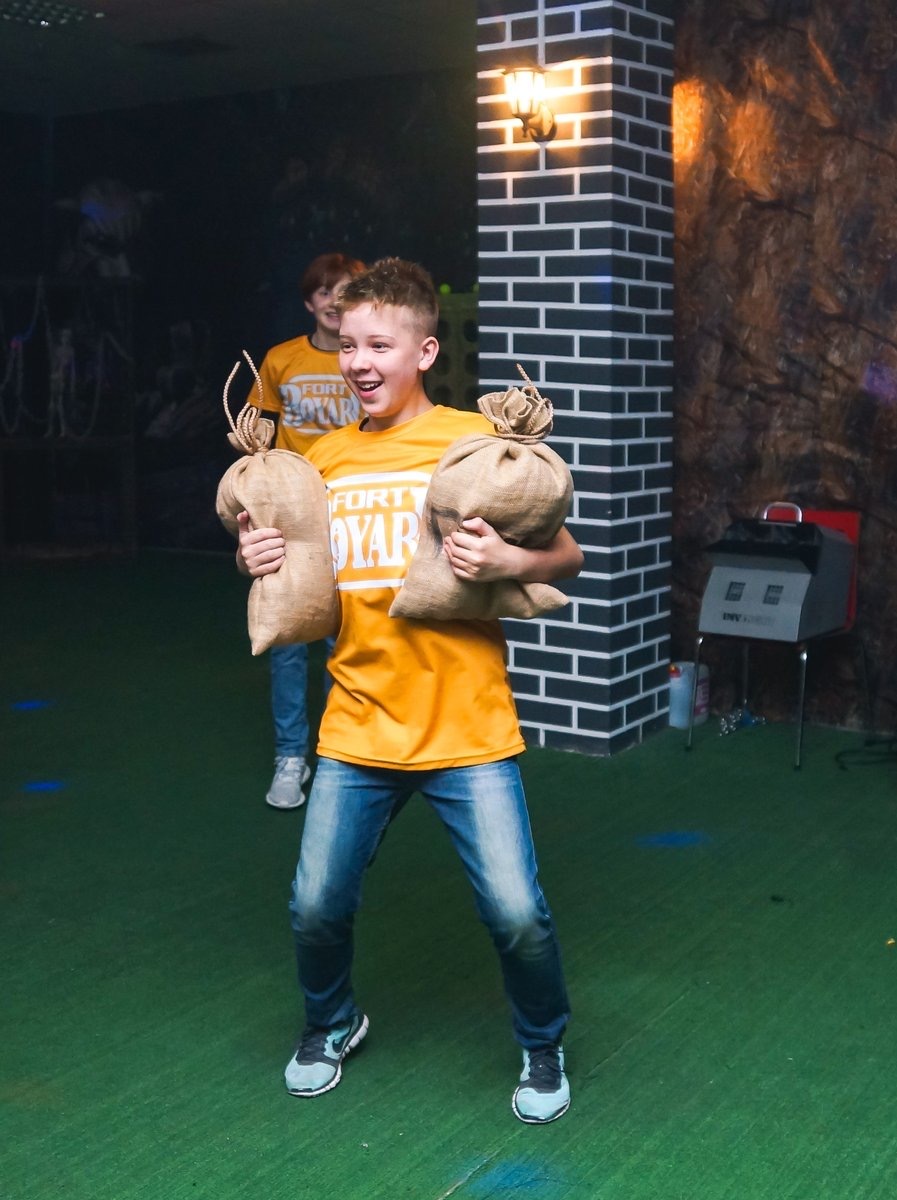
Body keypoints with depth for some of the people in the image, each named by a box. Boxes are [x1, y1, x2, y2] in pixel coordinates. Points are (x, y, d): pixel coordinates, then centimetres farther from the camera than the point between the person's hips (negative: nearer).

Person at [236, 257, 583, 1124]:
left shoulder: (476, 442, -5)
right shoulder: (322, 459, 6)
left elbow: (568, 557, -3)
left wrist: (510, 562, -24)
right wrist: (255, 560, -5)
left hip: (467, 728, -3)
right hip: (358, 728, 3)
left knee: (515, 912, -5)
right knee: (316, 906, 5)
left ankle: (542, 1046, 26)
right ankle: (331, 1024, 38)